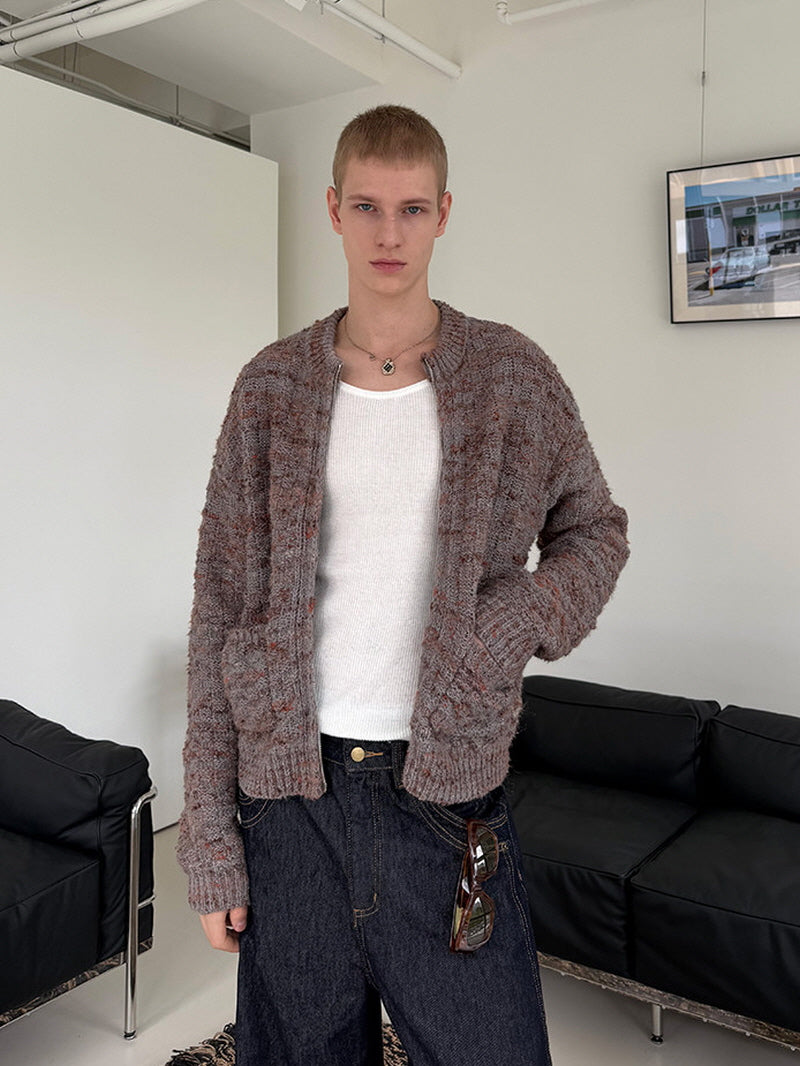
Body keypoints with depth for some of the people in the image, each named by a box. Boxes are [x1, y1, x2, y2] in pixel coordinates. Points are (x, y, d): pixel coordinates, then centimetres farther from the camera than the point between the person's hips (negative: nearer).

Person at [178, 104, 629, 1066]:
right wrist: (209, 837, -2)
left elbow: (596, 528, 13)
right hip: (289, 785, 1)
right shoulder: (271, 386, 2)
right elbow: (219, 611, 1)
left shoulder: (513, 374, 1)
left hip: (448, 786, 0)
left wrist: (524, 621, -10)